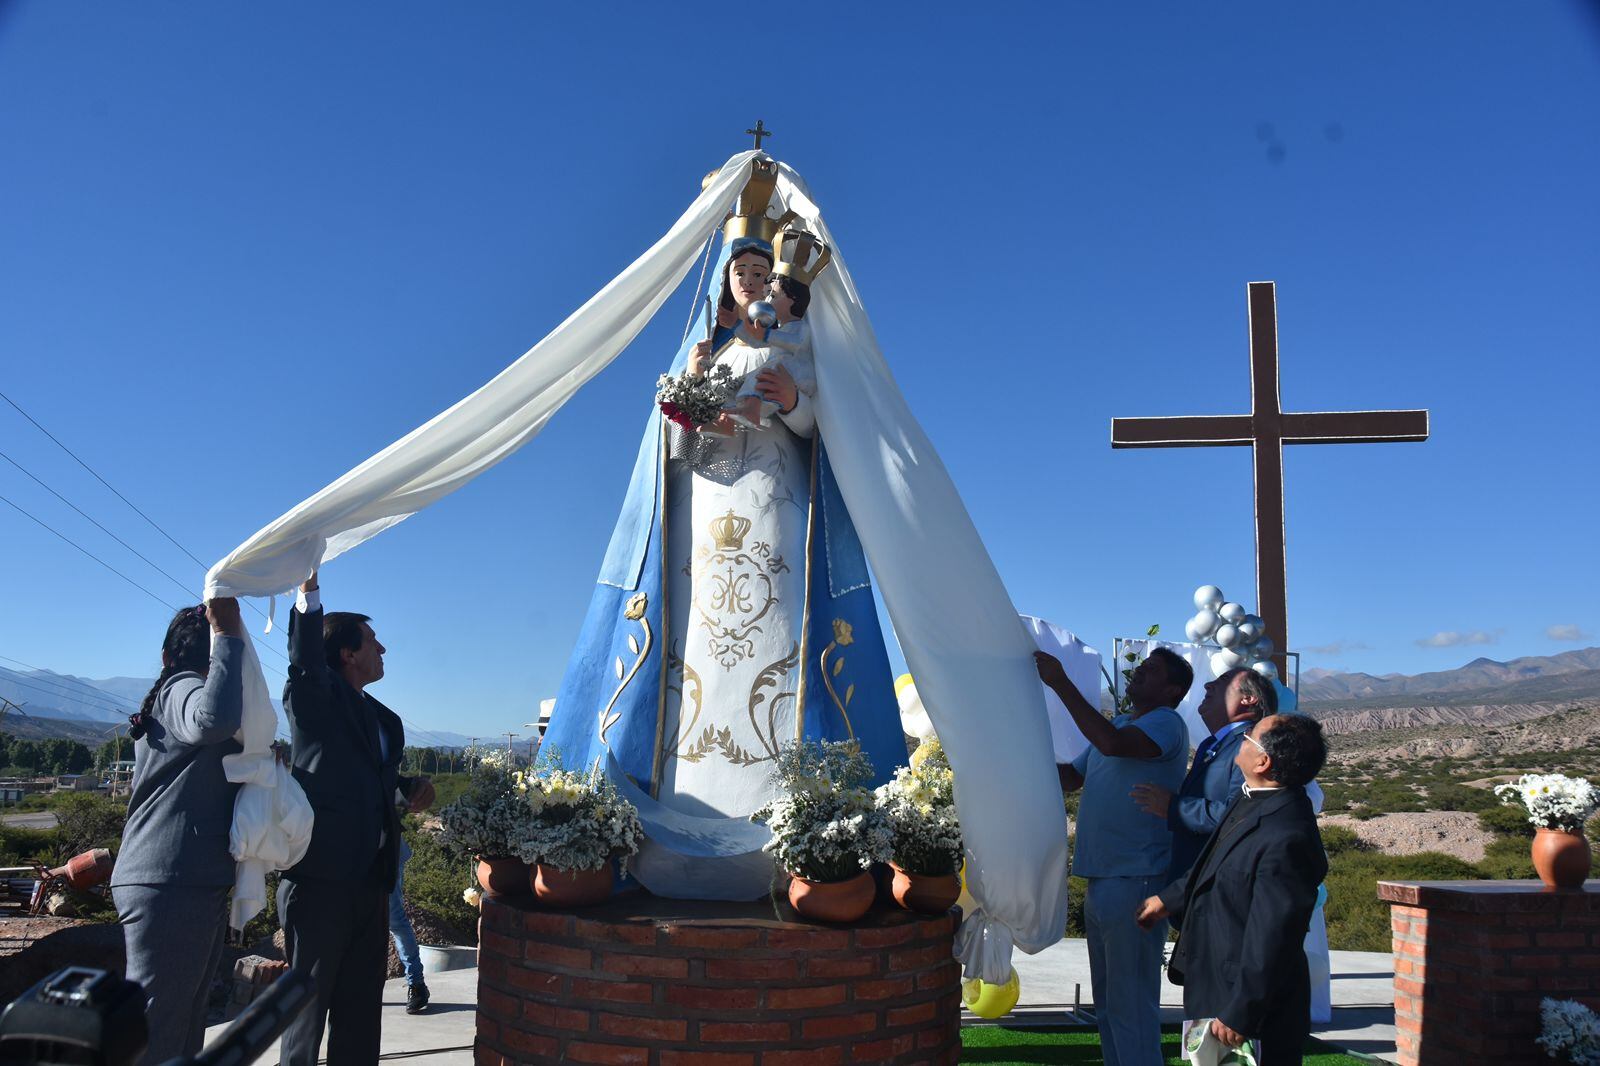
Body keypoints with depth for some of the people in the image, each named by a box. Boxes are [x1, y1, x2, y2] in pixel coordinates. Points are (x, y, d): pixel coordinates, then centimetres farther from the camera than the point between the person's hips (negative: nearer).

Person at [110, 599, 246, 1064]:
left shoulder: (176, 692, 24)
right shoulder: (182, 689, -8)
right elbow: (214, 719, -35)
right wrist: (228, 634, -27)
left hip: (197, 884, 10)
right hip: (172, 885, -10)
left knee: (183, 1027, 15)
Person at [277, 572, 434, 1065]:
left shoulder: (383, 718, 19)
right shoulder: (315, 696, -3)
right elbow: (305, 657, -24)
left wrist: (413, 786, 9)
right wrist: (308, 590, -36)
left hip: (371, 877, 7)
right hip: (321, 874, -7)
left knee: (361, 1004, 13)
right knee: (309, 997, 3)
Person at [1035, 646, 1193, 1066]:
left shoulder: (1166, 724, -10)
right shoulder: (1117, 724, 17)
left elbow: (1112, 744, -30)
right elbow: (1069, 776, 21)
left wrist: (1061, 684, -27)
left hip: (1134, 881, -9)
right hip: (1100, 878, 9)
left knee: (1130, 1002, -3)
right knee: (1106, 999, 18)